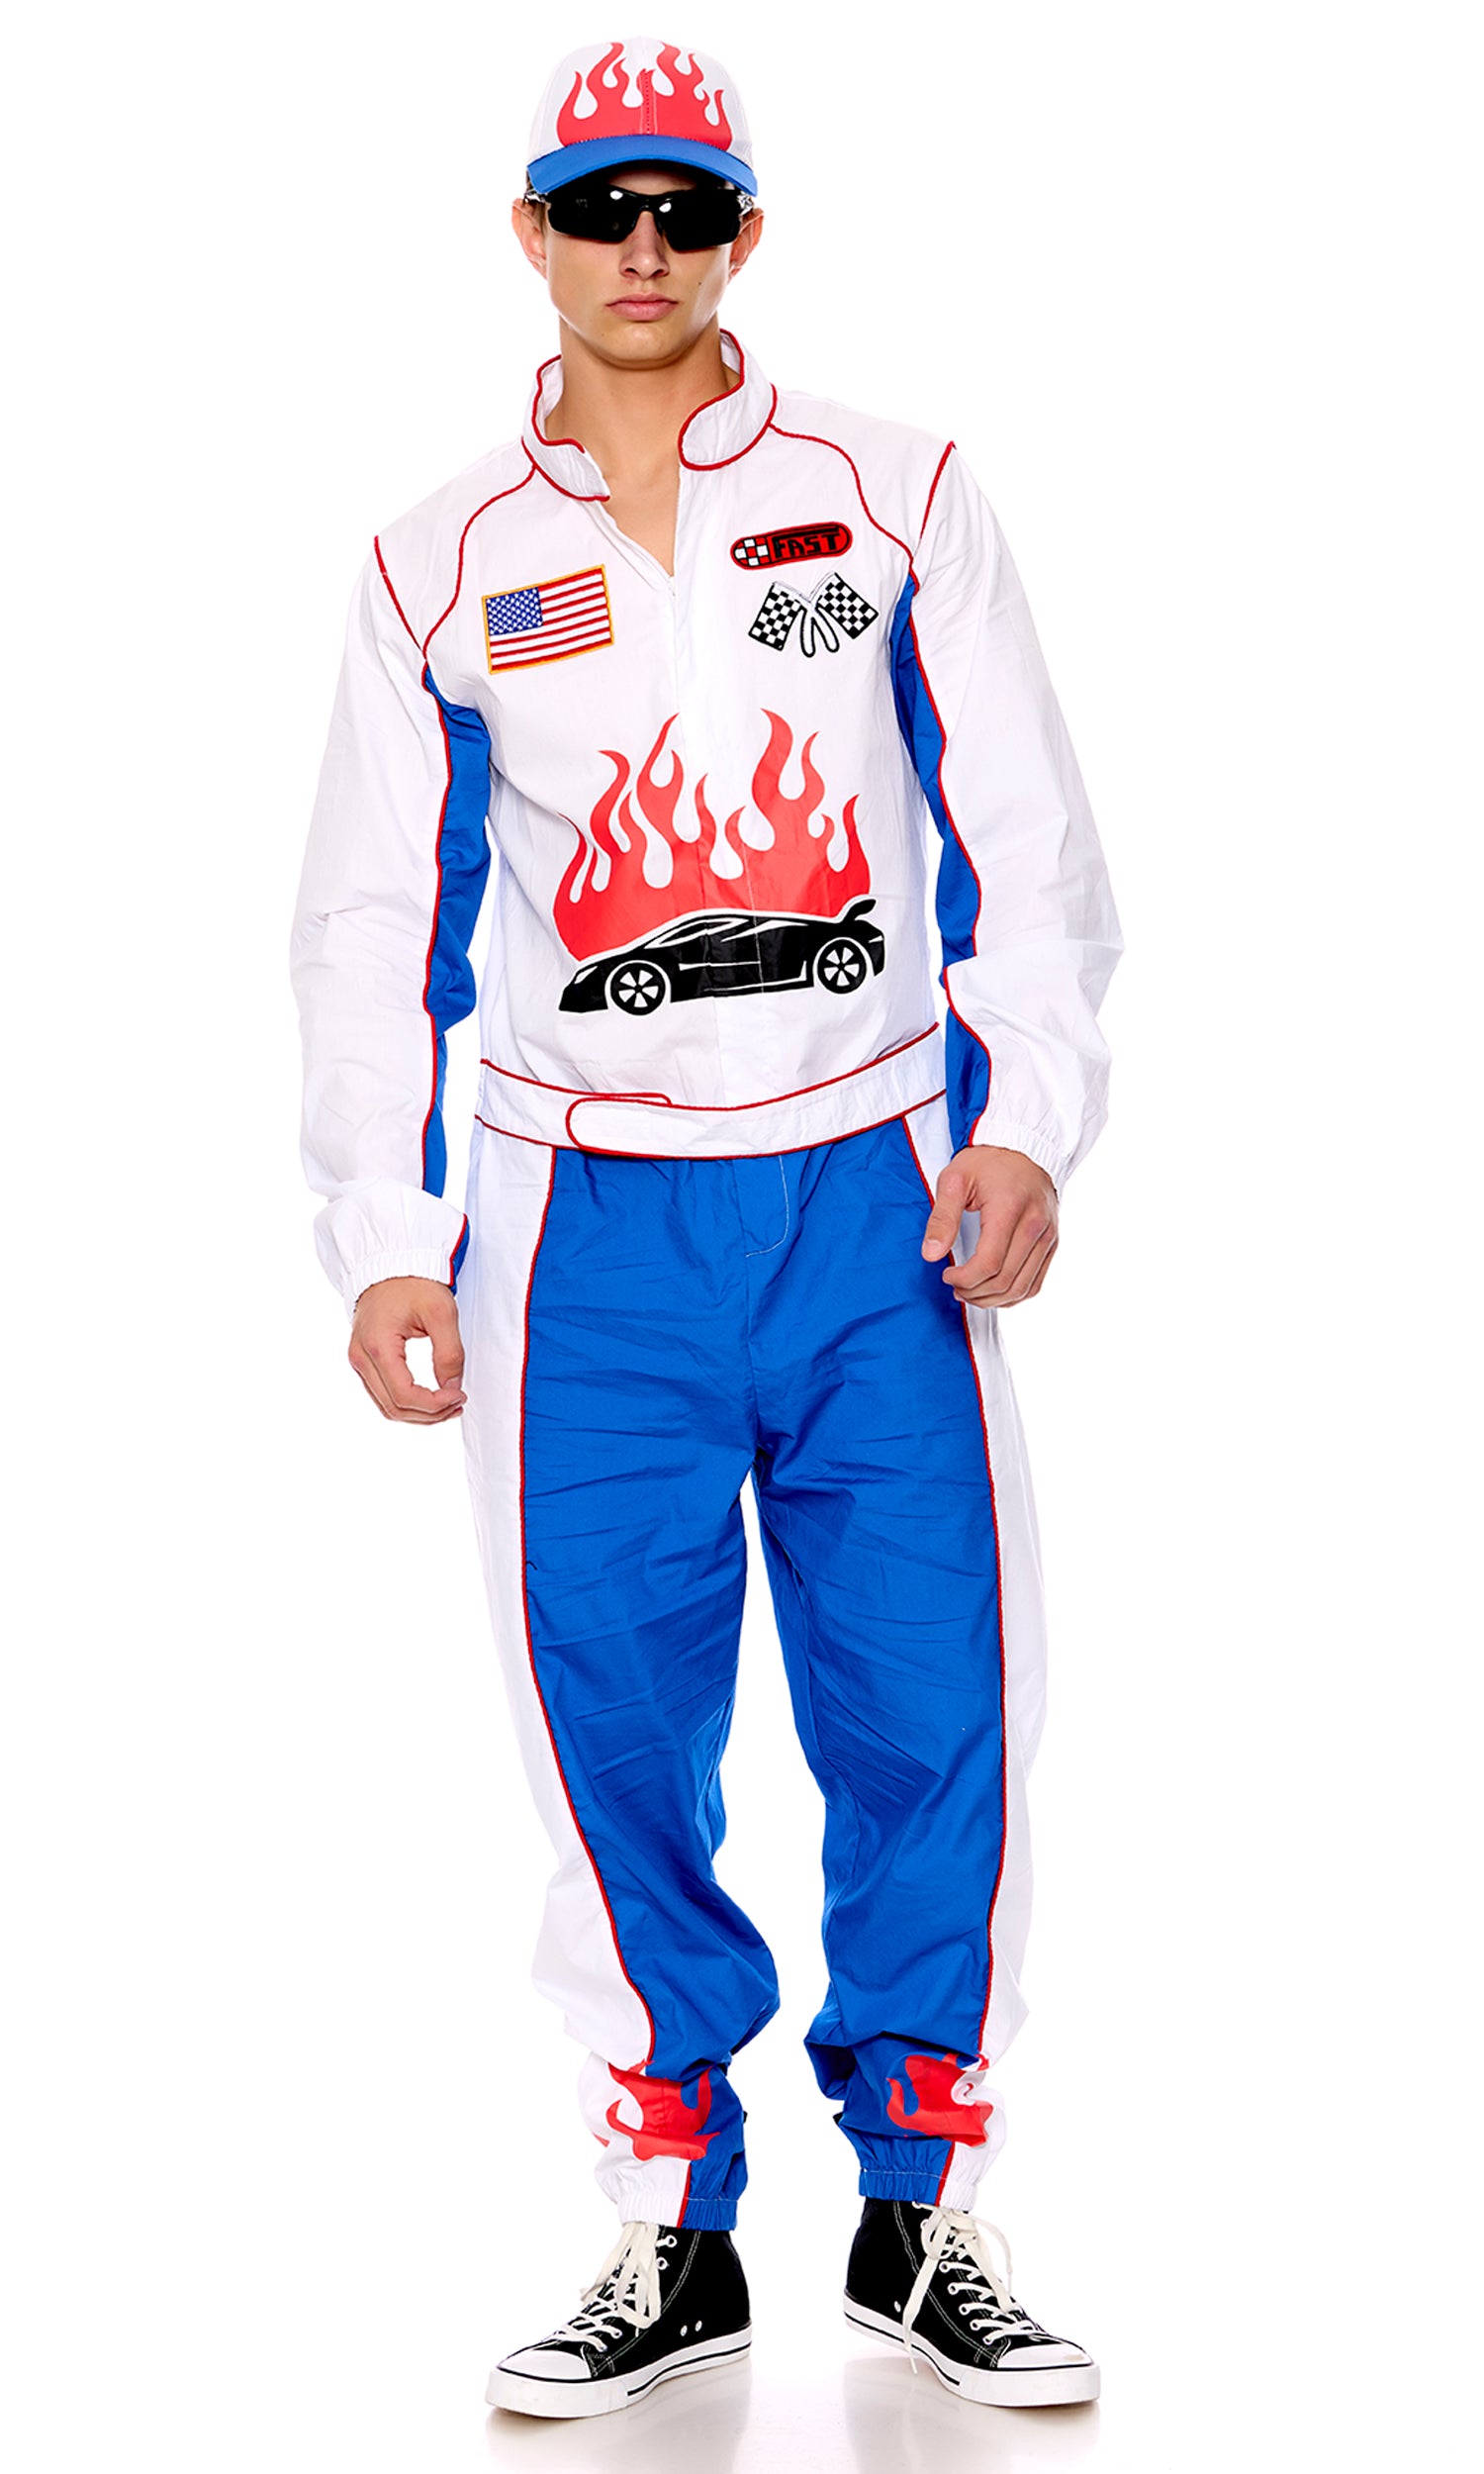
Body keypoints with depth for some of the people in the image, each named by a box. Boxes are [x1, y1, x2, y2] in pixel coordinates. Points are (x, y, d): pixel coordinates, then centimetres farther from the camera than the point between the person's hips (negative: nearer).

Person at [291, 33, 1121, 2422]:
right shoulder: (440, 567, 9)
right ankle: (673, 2242, 15)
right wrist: (384, 1241, 3)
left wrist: (1025, 1123, -6)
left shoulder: (896, 496, 7)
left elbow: (1029, 842, 6)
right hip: (585, 1227, 1)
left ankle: (922, 2220, 16)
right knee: (617, 1738, 1)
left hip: (877, 1208, 0)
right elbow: (370, 926, 11)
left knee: (935, 1724, -1)